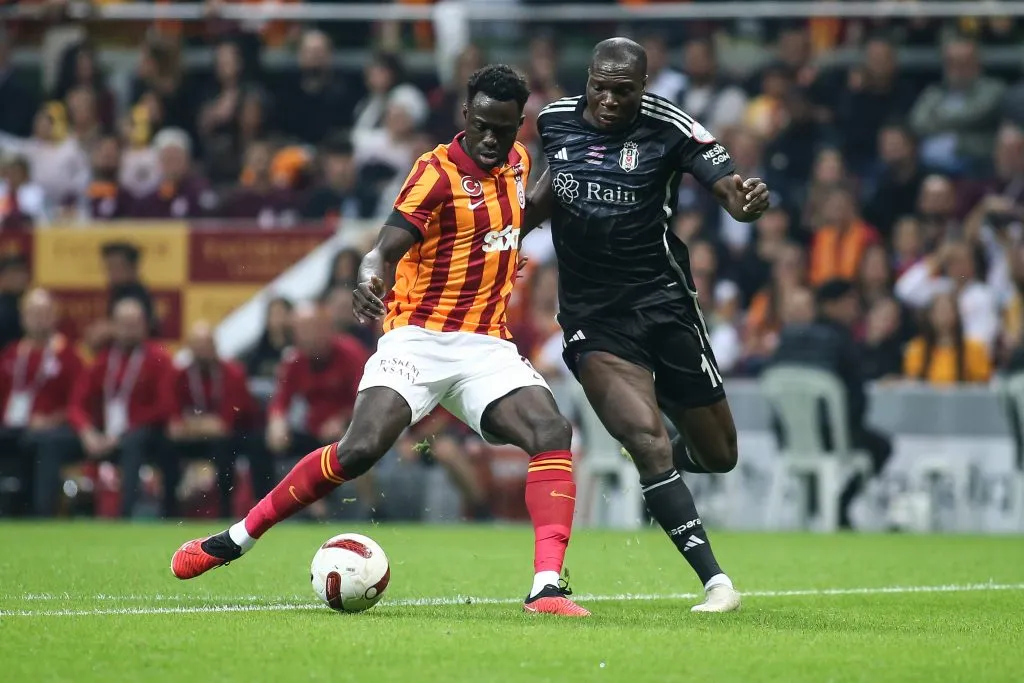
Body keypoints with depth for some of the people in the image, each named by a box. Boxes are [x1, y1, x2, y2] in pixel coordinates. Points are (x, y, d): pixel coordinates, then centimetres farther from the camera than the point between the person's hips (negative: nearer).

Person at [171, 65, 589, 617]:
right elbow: (386, 248, -23)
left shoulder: (517, 161, 10)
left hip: (487, 346, 5)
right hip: (419, 338, -5)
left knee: (551, 434, -20)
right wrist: (370, 278, -43)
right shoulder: (438, 171, -10)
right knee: (360, 449, -21)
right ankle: (233, 540, -4)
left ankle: (547, 587, -25)